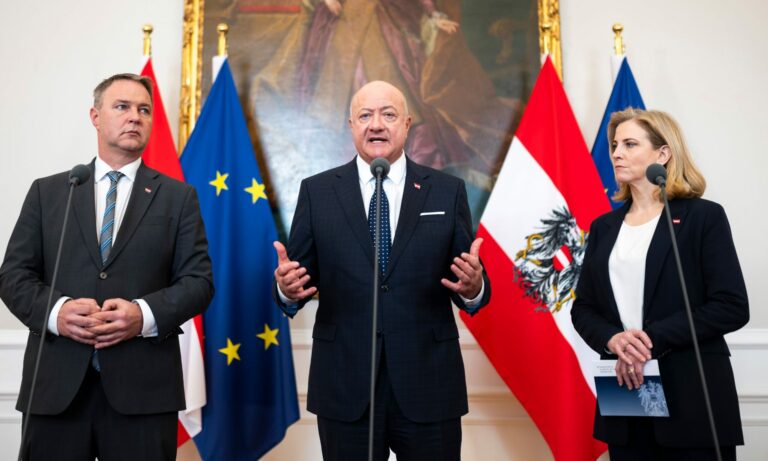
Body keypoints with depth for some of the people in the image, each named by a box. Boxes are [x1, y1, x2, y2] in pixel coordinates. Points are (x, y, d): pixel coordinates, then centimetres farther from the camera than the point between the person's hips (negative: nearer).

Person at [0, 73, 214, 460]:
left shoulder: (178, 197, 7)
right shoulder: (47, 191, 11)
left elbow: (198, 280, 1)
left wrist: (145, 315, -16)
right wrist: (56, 310, -12)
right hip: (56, 383, 1)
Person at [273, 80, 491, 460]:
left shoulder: (447, 191, 2)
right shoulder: (317, 191, 2)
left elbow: (472, 287, 1)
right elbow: (299, 277, 1)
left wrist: (474, 287, -20)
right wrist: (287, 289, -20)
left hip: (428, 384, 1)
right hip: (344, 385, 0)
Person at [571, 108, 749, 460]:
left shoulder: (704, 216, -2)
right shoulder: (603, 227, 10)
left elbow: (732, 307, -9)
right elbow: (583, 308, 8)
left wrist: (654, 338, -18)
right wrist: (612, 340, -13)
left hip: (692, 397, -4)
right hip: (624, 395, 4)